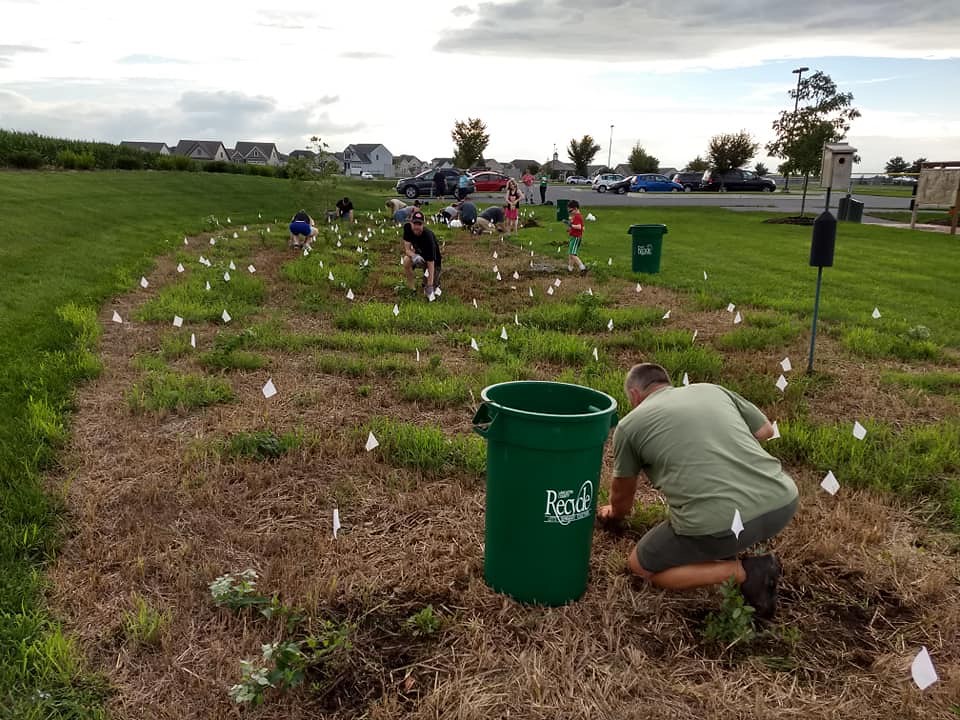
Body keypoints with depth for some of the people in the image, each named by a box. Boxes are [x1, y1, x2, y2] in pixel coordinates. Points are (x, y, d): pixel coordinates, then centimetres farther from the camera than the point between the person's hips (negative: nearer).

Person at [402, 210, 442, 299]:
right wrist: (414, 256, -42)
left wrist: (430, 285, -35)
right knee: (406, 261, -31)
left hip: (433, 261, -4)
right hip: (418, 254, 4)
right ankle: (412, 290, -14)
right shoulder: (407, 227, -21)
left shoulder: (428, 237, -36)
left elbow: (431, 263, -34)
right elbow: (407, 249, -17)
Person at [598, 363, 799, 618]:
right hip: (783, 502, 6)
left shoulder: (629, 425, 12)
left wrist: (616, 512, 49)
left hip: (718, 524, -5)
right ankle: (728, 548, 22)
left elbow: (622, 494, 27)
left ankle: (743, 573, 3)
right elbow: (765, 430, 31)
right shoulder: (712, 389, 20)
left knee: (641, 566, 20)